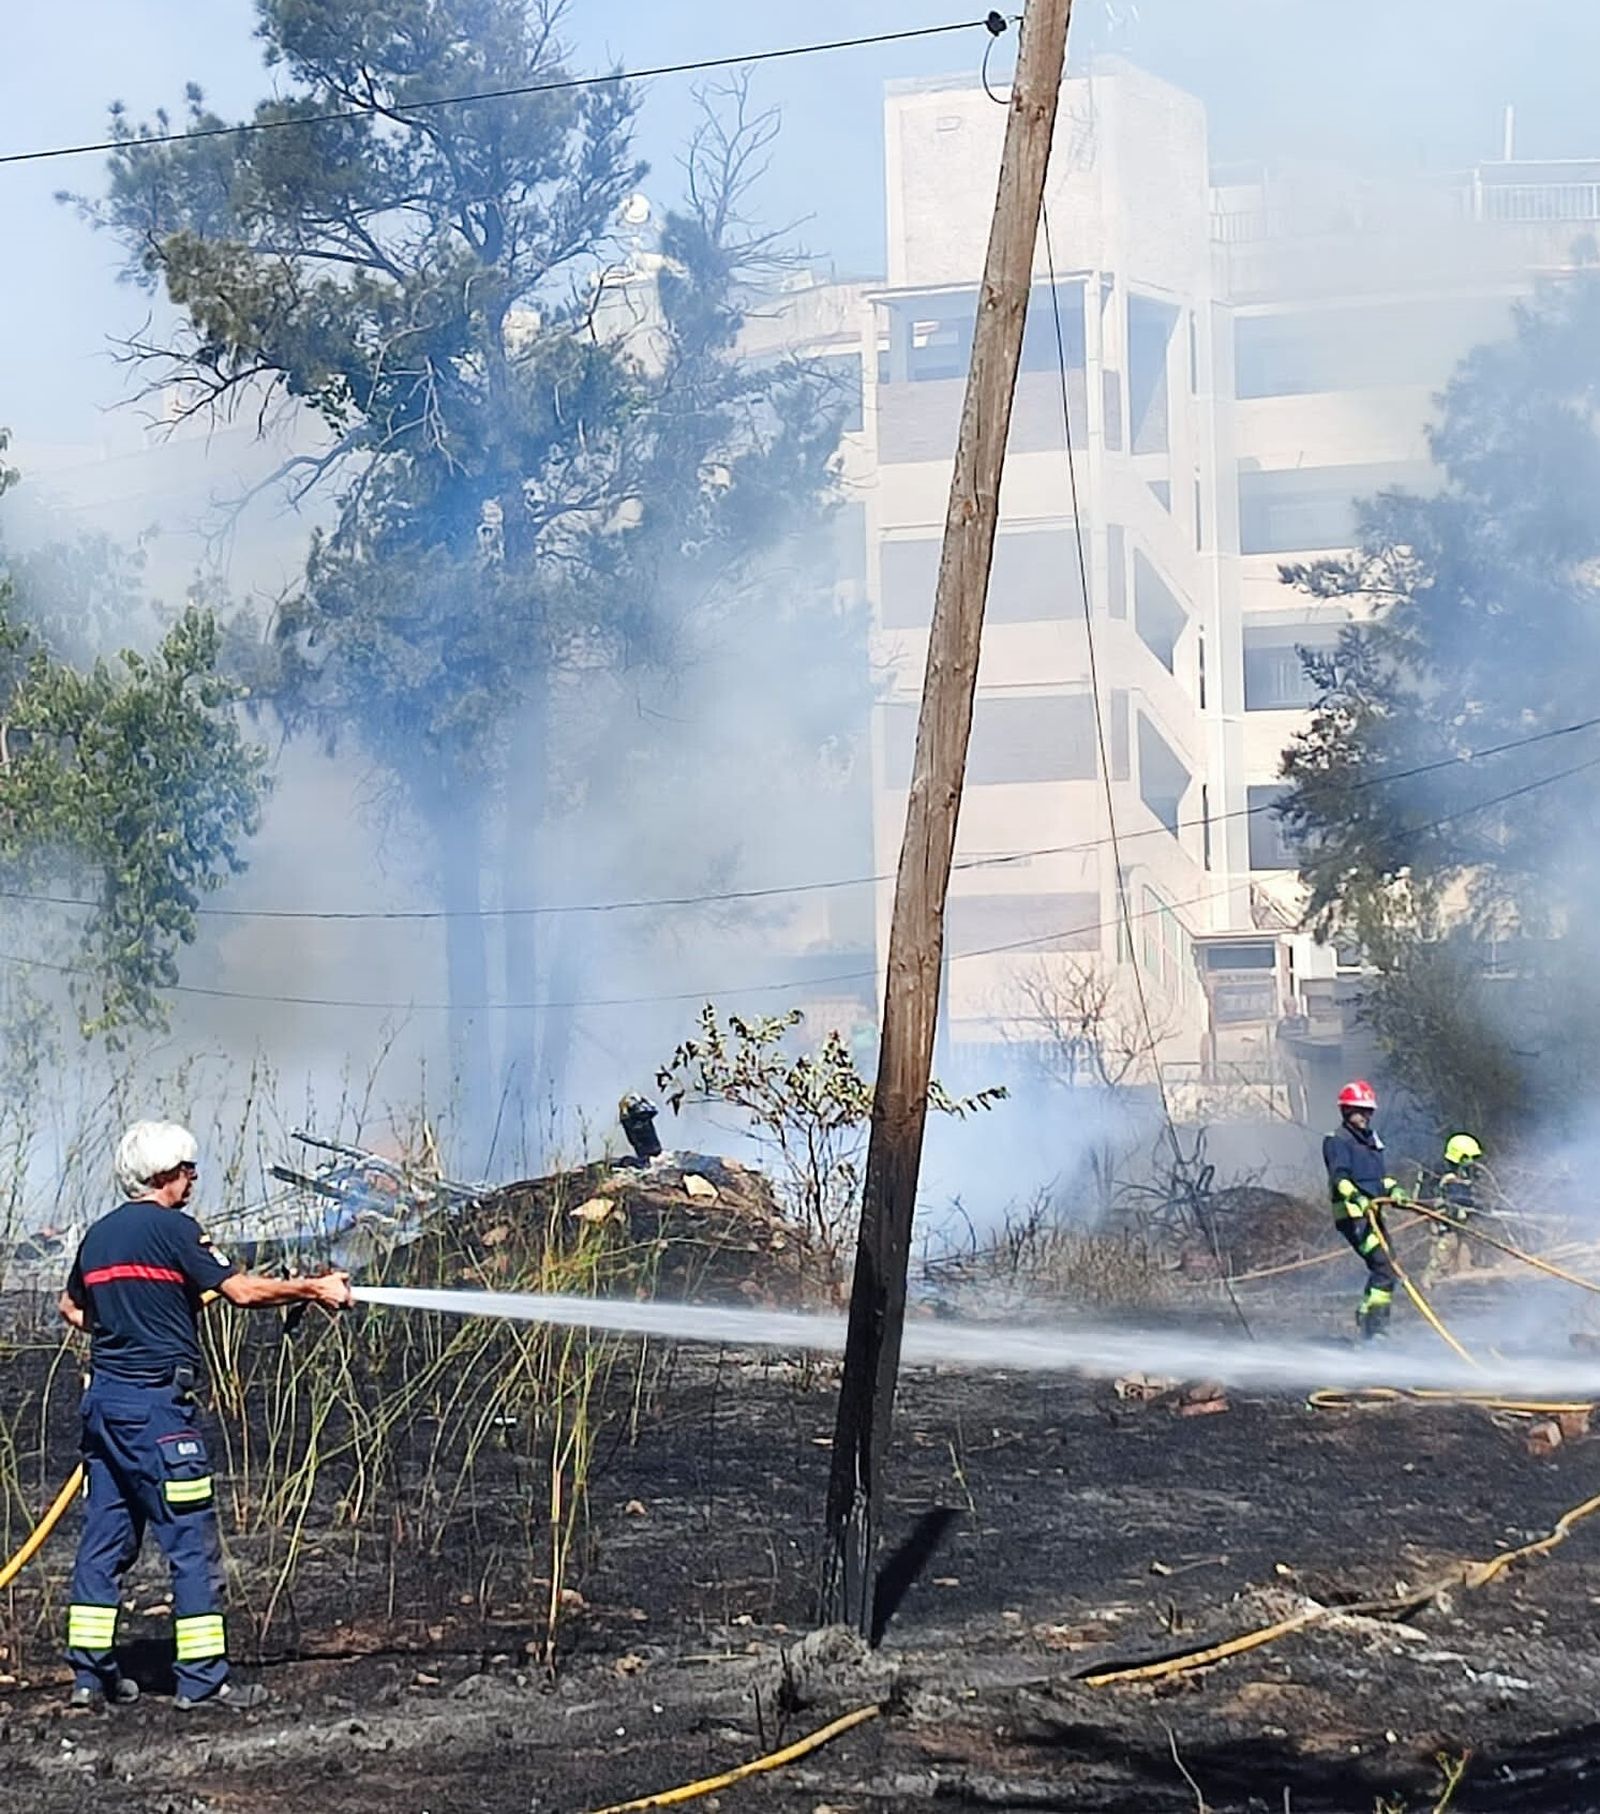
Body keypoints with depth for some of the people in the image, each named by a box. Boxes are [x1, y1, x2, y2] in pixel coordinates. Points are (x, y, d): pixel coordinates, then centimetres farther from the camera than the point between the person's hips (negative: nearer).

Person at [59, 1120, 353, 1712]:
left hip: (104, 1397, 8)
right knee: (192, 1541, -4)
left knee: (106, 1535, 10)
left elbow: (72, 1307, 27)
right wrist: (316, 1288, -4)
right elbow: (242, 1290, -14)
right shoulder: (171, 1227, -9)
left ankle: (90, 1672, 12)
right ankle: (202, 1678, -3)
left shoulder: (98, 1234, 13)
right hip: (158, 1402, -8)